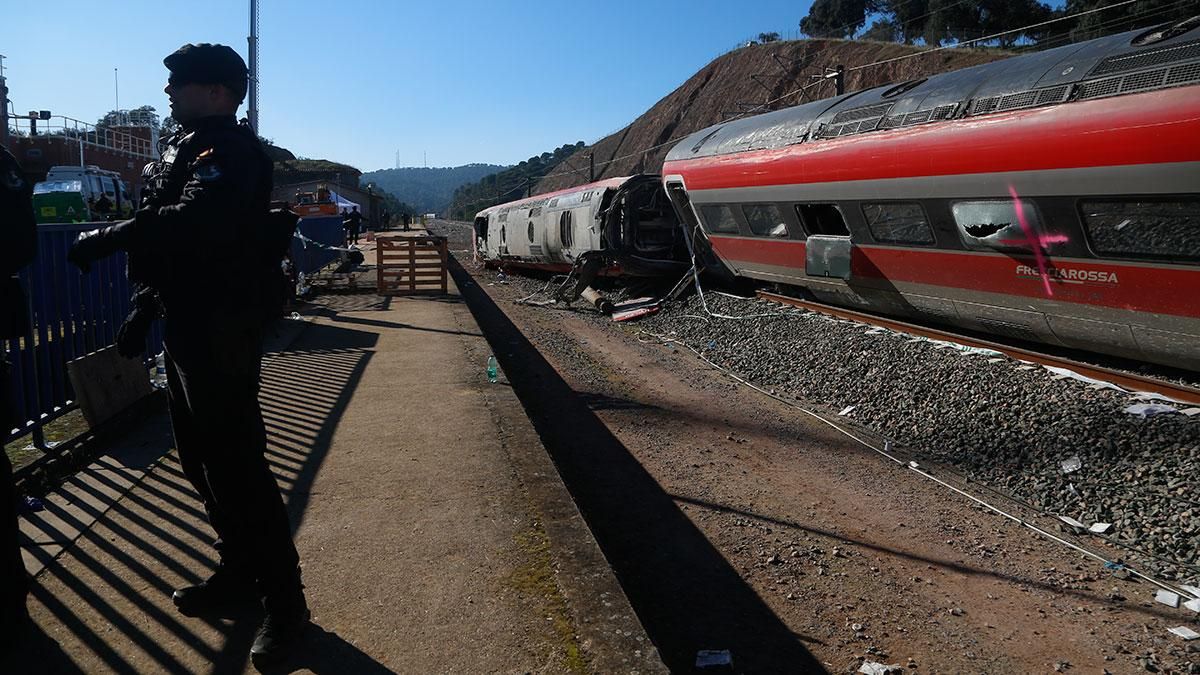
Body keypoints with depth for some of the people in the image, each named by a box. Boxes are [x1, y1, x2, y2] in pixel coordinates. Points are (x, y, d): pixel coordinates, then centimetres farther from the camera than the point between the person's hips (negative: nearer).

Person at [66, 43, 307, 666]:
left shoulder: (232, 149, -12)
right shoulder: (186, 147, 18)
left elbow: (194, 219, -30)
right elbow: (166, 225, 19)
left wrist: (107, 238, -23)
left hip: (221, 330, -10)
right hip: (185, 323, 10)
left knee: (235, 464, -9)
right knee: (201, 459, 16)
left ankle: (284, 600, 2)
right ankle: (237, 570, 31)